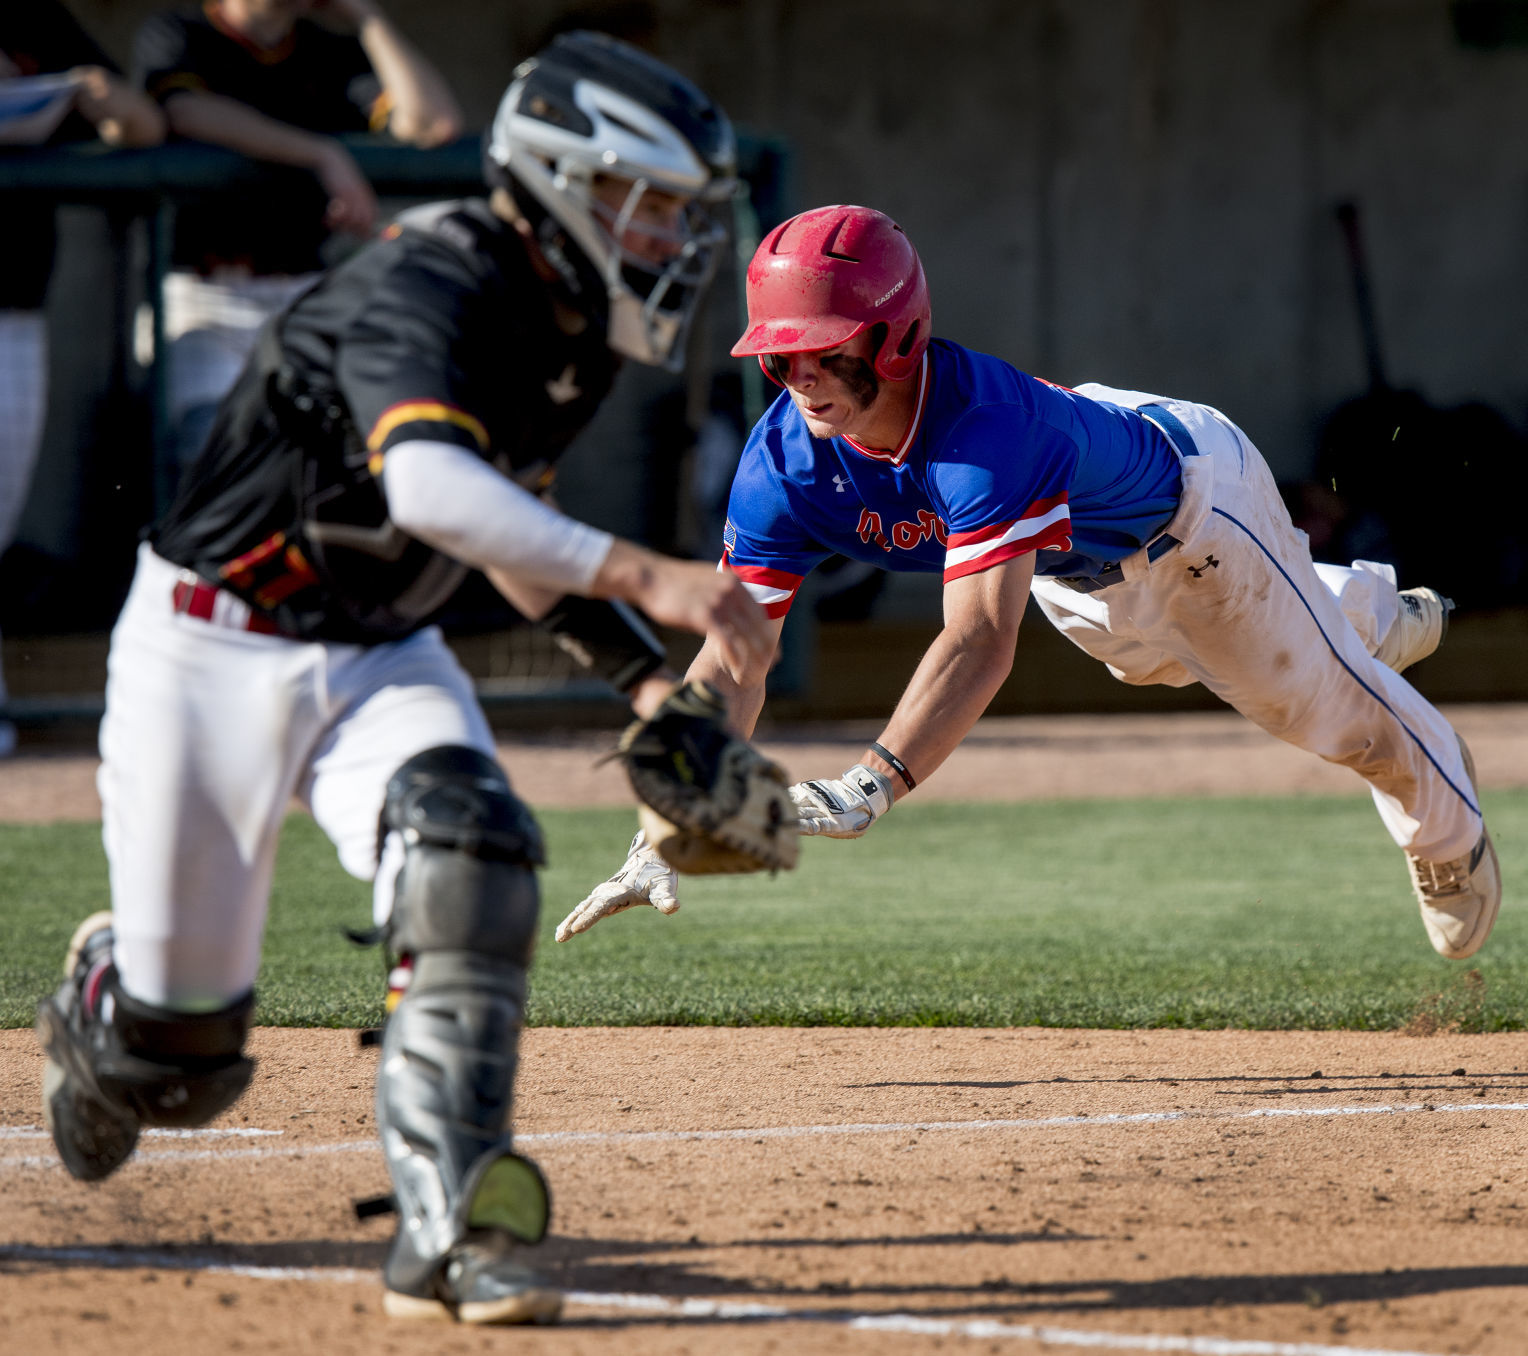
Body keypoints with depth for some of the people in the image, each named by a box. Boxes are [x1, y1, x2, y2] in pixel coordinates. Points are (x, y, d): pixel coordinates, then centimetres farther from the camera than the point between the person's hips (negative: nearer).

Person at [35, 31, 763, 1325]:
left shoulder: (582, 325, 0)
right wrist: (641, 576, -56)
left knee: (471, 853, -26)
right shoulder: (430, 288, -27)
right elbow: (426, 481, -47)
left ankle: (444, 1235, -28)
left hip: (383, 655, 6)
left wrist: (647, 678, 7)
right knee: (180, 1048, 2)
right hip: (212, 648, -6)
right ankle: (101, 997, 41)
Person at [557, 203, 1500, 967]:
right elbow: (733, 664, -33)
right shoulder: (785, 461, -33)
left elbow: (982, 642, -60)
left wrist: (868, 790, -72)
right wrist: (665, 840, -44)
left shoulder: (983, 423, -50)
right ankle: (1378, 616, 65)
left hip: (1188, 477, -6)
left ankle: (1450, 830, 45)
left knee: (1322, 700, 10)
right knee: (1159, 656, 34)